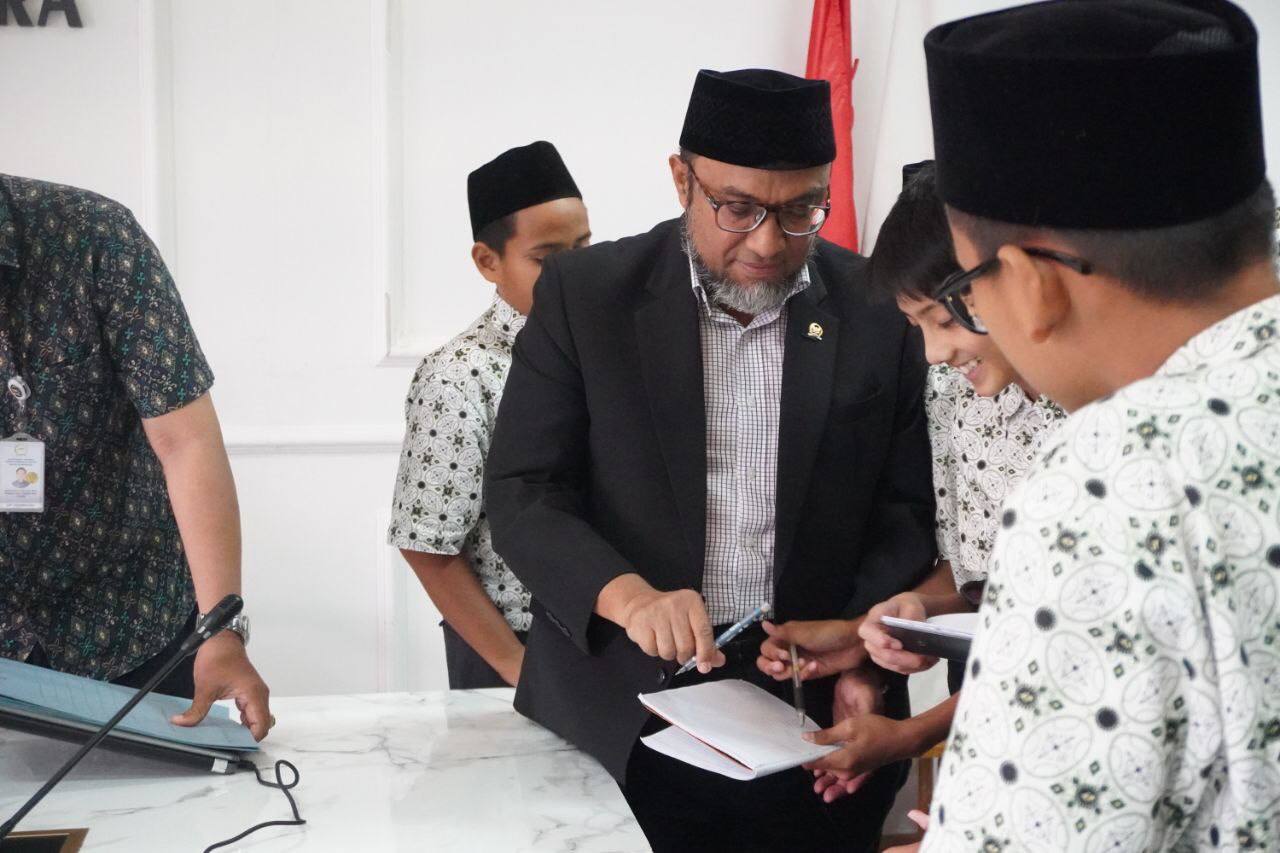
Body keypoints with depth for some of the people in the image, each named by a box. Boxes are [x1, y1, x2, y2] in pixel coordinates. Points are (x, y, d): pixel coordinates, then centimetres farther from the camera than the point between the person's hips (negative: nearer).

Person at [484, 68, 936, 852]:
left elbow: (905, 512, 3)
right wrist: (626, 595, -23)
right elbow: (523, 495, -6)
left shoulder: (881, 309, -2)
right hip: (624, 709, -1)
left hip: (818, 712, 1)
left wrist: (860, 660, -12)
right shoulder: (586, 295, -4)